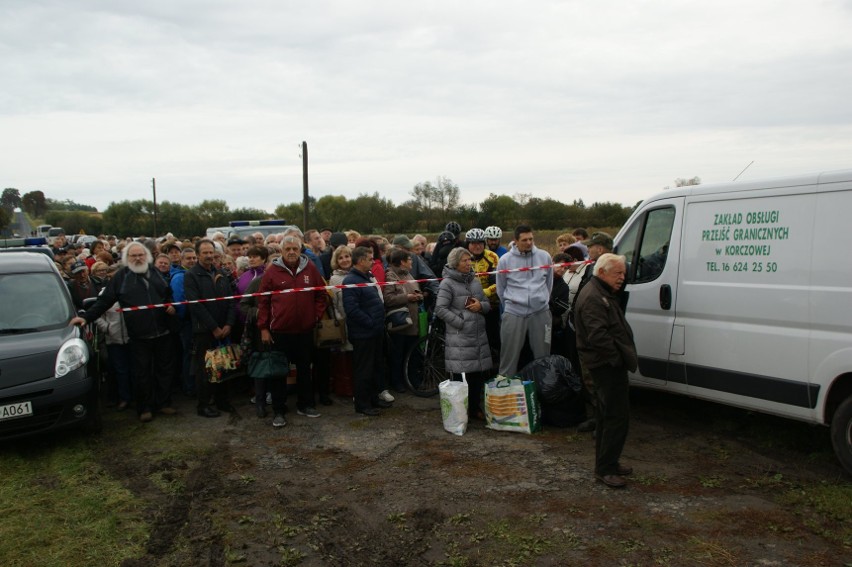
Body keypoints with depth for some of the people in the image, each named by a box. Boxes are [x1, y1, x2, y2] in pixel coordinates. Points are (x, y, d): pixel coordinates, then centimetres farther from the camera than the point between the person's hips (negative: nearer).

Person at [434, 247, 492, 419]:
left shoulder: (475, 281, 16)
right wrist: (461, 323, -14)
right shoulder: (448, 283, -4)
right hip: (459, 337, -6)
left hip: (479, 335, 6)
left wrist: (481, 305, -3)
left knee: (479, 374, 6)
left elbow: (487, 304, 20)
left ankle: (475, 408, 21)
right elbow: (440, 309, -11)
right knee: (461, 376, -4)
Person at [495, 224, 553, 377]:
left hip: (540, 312, 2)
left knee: (542, 354, 10)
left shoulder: (544, 256, 3)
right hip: (513, 313, -2)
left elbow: (549, 283, 15)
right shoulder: (505, 260, -2)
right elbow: (501, 289, 9)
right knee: (510, 356, 1)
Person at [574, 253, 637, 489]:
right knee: (617, 416, -9)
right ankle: (605, 469, -1)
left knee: (608, 416, 18)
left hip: (610, 365, 11)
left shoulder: (604, 294, 18)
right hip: (607, 365, -11)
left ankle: (607, 463, 30)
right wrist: (620, 357, -20)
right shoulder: (593, 298, -19)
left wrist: (626, 356, 15)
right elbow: (598, 336, -28)